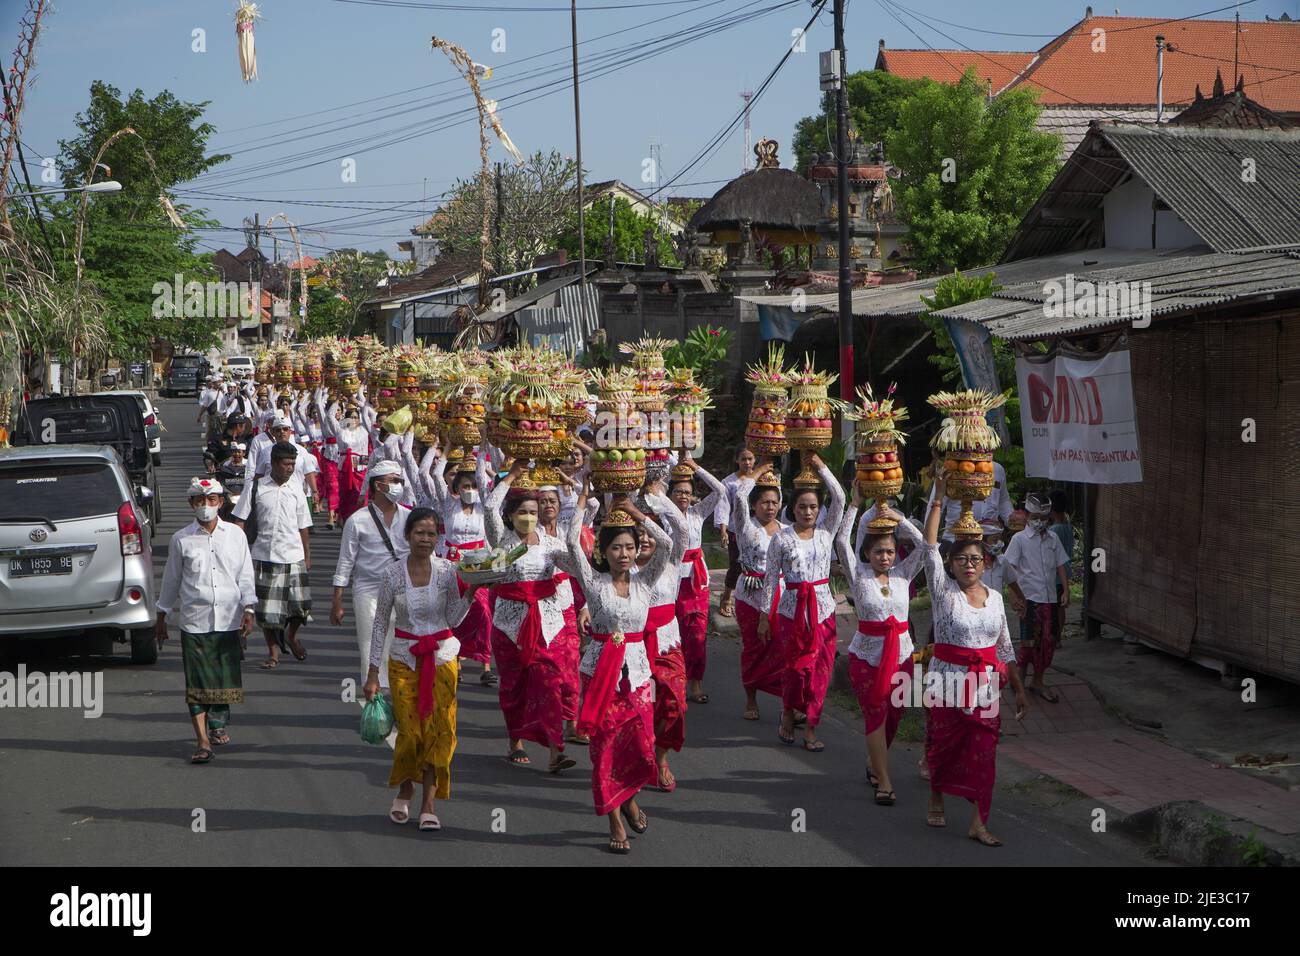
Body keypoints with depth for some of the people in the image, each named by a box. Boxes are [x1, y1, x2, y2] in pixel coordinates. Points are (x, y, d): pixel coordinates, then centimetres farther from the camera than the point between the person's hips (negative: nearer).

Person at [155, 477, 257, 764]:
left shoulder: (235, 535, 6)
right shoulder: (181, 540, 3)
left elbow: (245, 576, 8)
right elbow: (171, 581, 11)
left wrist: (248, 610, -3)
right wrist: (161, 617, 15)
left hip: (229, 620, 2)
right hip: (194, 621, -1)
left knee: (226, 677, 8)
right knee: (197, 683, -6)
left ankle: (218, 725, 33)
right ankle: (203, 741, -5)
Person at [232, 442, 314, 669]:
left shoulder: (296, 489, 6)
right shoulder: (255, 487, -1)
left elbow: (303, 528, 11)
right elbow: (240, 521, 2)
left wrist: (307, 558, 9)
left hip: (293, 557, 1)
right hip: (264, 556, -1)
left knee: (301, 605, -4)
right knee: (266, 609, 2)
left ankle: (291, 636, 27)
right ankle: (273, 652, 20)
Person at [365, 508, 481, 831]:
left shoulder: (447, 570, -4)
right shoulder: (392, 573, -6)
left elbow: (453, 619, 0)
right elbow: (381, 623, 0)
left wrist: (471, 591, -16)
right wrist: (373, 673, 0)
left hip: (441, 658, 1)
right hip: (404, 659, -1)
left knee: (438, 729, -3)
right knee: (409, 730, -1)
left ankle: (428, 805, 6)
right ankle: (404, 792, 26)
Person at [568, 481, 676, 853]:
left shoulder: (644, 582, 4)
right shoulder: (594, 582, -2)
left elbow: (666, 544, -7)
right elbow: (573, 540, -13)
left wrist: (636, 513, -3)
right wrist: (583, 498, -5)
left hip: (636, 669, 2)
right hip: (601, 668, -2)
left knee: (641, 745, 0)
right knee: (606, 746, 0)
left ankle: (629, 798, 30)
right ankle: (615, 822, 9)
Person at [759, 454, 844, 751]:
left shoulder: (826, 533, 5)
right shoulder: (781, 538, -1)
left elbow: (839, 498, -7)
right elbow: (771, 578, 1)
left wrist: (820, 465, -10)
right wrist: (764, 616, 0)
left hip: (822, 607, 2)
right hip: (793, 609, -2)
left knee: (821, 669, 1)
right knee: (797, 666, -1)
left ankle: (810, 729, 8)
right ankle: (788, 714, 24)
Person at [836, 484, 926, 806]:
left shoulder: (903, 573, 4)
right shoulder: (859, 574, -3)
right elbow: (841, 542, -14)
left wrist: (899, 519, -11)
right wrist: (855, 504, -16)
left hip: (900, 653, 3)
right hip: (866, 655, -3)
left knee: (893, 714, 10)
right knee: (875, 715, -7)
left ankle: (874, 762, 34)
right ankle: (884, 781, -6)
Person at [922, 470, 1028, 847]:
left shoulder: (994, 597, 6)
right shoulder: (944, 591, -5)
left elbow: (1005, 649, 12)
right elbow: (929, 548, -17)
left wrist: (1019, 689, 10)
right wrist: (939, 499, -22)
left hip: (986, 685, 3)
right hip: (948, 683, -3)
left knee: (983, 752, 0)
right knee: (943, 745, 10)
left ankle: (978, 823, 5)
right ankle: (936, 800, 35)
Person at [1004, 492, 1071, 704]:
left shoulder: (1053, 539, 10)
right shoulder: (1019, 539, -5)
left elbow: (1061, 565, 14)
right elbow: (1008, 569, -10)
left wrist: (1066, 591, 4)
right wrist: (1017, 596, -13)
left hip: (1051, 598, 5)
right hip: (1030, 598, -5)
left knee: (1049, 641, 8)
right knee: (1030, 642, -5)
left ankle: (1038, 682, 20)